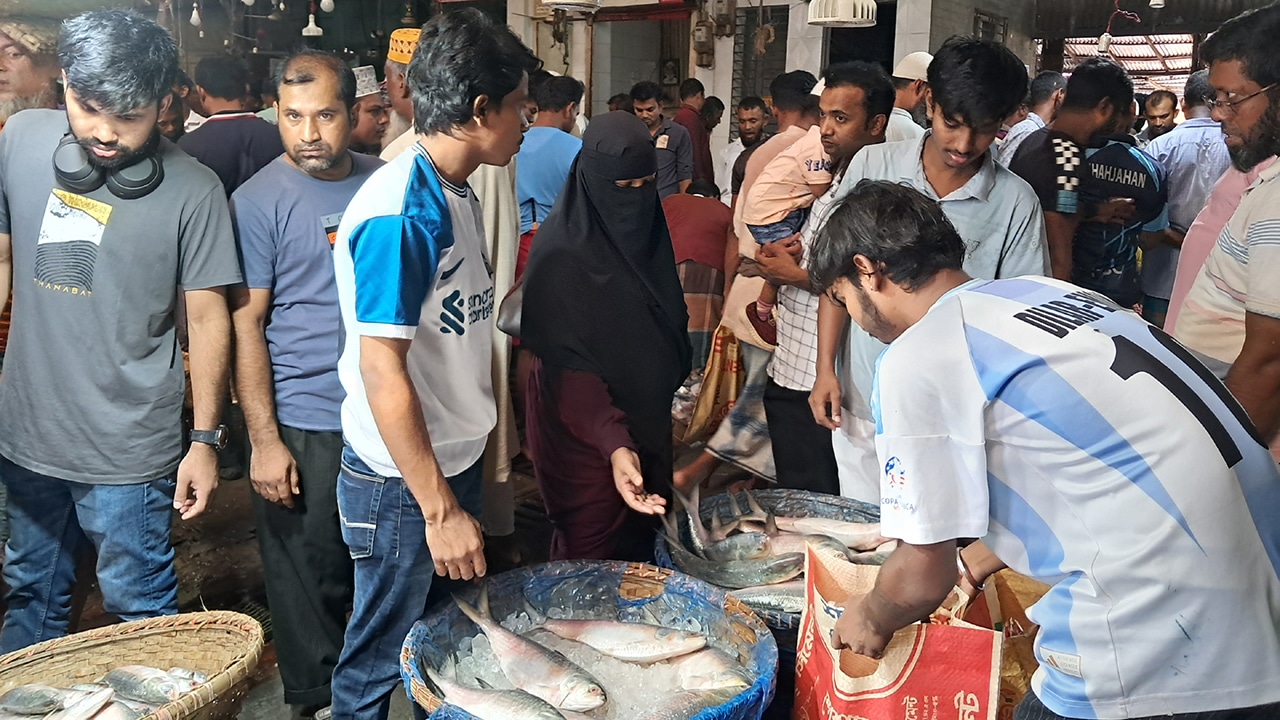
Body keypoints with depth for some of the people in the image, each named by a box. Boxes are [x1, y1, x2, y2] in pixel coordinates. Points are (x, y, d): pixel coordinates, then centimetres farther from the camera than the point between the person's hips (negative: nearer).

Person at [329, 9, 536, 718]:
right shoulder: (401, 212, -24)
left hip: (454, 458, 9)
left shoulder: (456, 195, 6)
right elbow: (381, 371, -25)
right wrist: (440, 510, -23)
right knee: (380, 660, 11)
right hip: (403, 482, -8)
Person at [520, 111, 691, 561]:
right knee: (589, 557, 5)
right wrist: (613, 443, -37)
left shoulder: (647, 231, 3)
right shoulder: (562, 253, -21)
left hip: (648, 418, 7)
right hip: (583, 430, -7)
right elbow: (566, 365, -26)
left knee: (639, 542, 20)